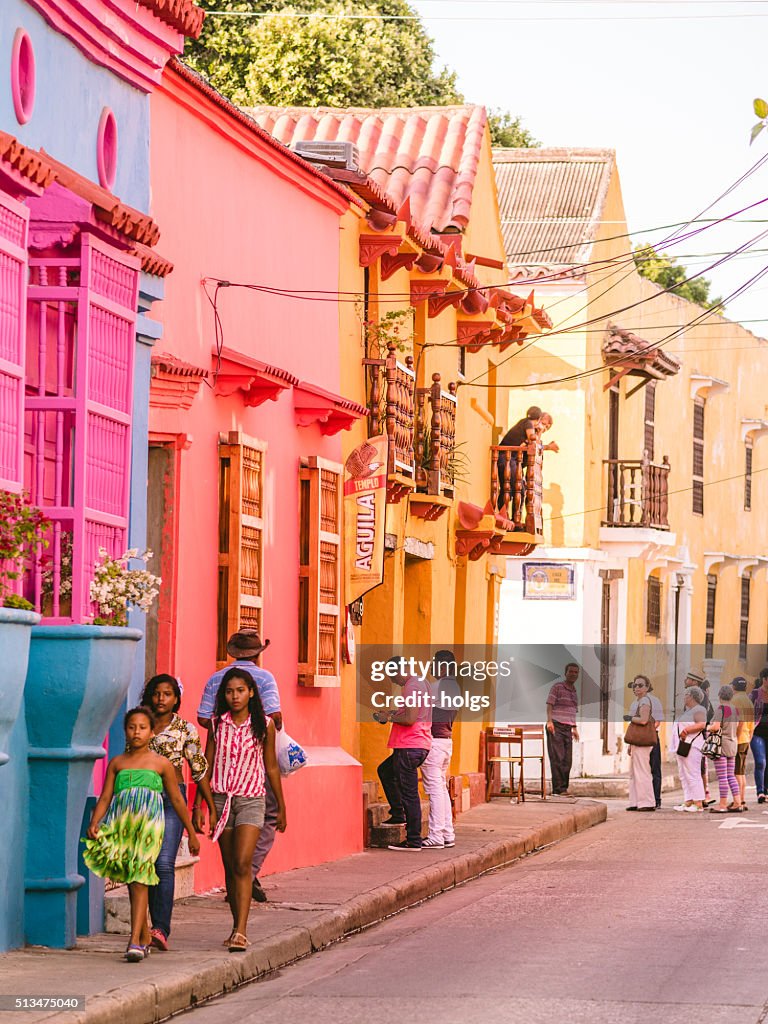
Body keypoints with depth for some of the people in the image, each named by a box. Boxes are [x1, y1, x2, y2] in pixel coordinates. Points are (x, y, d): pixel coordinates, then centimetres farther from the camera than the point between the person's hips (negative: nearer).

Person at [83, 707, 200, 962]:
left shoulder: (161, 764, 11)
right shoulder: (117, 763, 17)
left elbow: (176, 800, 17)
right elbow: (105, 798, 12)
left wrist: (191, 833, 20)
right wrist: (94, 824, -5)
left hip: (149, 823, -3)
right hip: (121, 823, 3)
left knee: (139, 880, -14)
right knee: (131, 882, 8)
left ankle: (135, 942, -20)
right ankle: (145, 938, 21)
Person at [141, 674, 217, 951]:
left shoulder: (185, 729, 2)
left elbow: (200, 771, 3)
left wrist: (211, 808, 2)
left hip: (172, 797, -4)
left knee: (164, 863, -14)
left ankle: (161, 929, -21)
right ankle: (156, 926, 12)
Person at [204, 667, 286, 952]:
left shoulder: (264, 725, 0)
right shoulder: (217, 723, 5)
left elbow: (271, 767, 7)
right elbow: (207, 765, 8)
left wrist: (281, 807, 11)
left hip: (251, 800, -3)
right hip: (221, 798, 3)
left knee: (242, 864, -16)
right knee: (229, 867, 8)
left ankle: (241, 932, -22)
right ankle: (238, 927, 18)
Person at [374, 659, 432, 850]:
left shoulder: (412, 687, -15)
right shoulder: (420, 684, 17)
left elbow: (410, 718, -23)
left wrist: (389, 717, -9)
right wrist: (392, 714, 14)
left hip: (410, 747, -11)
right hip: (414, 746, 11)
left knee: (409, 794, -7)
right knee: (385, 770, 28)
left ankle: (414, 841, -5)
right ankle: (398, 814, 26)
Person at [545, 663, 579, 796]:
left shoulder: (574, 691, 18)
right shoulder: (557, 686, -3)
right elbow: (550, 705, -10)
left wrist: (574, 728, 22)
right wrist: (549, 721, -23)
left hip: (567, 729, 7)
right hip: (556, 727, -7)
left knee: (567, 760, 4)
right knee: (557, 759, -12)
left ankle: (564, 788, 8)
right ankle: (558, 789, -15)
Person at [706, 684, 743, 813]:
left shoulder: (721, 709, -13)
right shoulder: (735, 709, 8)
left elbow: (716, 727, -20)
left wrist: (708, 727, -1)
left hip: (721, 744, -7)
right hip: (733, 743, 7)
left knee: (722, 776, -4)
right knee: (731, 775, 12)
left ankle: (723, 805, -3)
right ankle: (737, 803, 8)